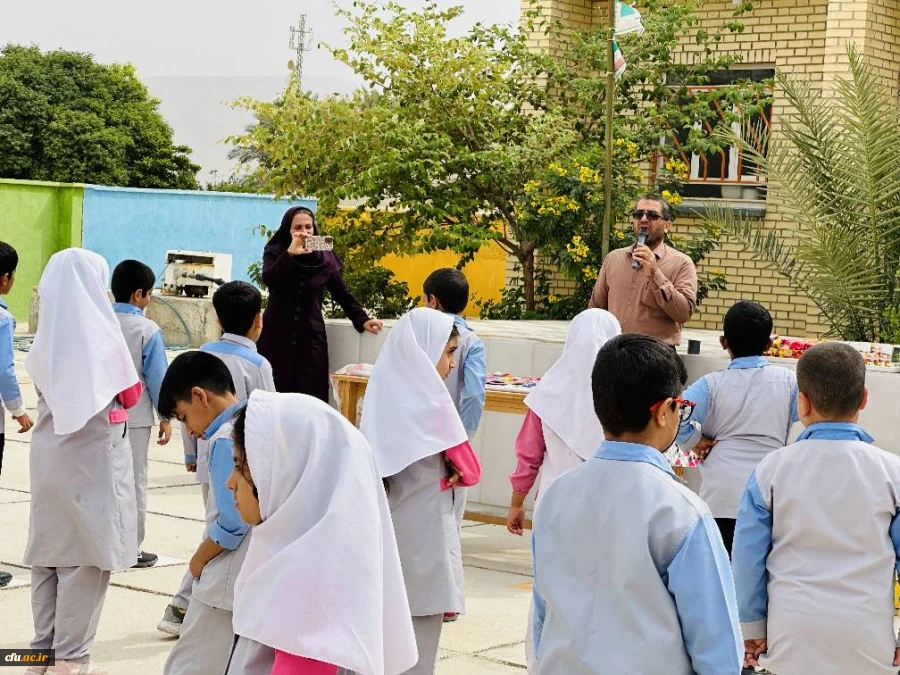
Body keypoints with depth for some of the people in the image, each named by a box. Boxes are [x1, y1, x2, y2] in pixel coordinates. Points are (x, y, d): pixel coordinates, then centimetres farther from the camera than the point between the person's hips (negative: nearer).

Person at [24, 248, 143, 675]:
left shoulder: (45, 336, 4)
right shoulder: (100, 333, -10)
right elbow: (129, 395, -3)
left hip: (49, 452, 6)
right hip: (93, 456, -5)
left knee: (49, 549, 12)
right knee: (85, 555, 0)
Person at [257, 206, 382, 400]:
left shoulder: (324, 257, 5)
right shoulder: (275, 252, 2)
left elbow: (342, 293, 10)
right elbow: (268, 280, -17)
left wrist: (362, 320, 1)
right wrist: (290, 254, -27)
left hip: (311, 337, 1)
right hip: (277, 335, -1)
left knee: (311, 395, -6)